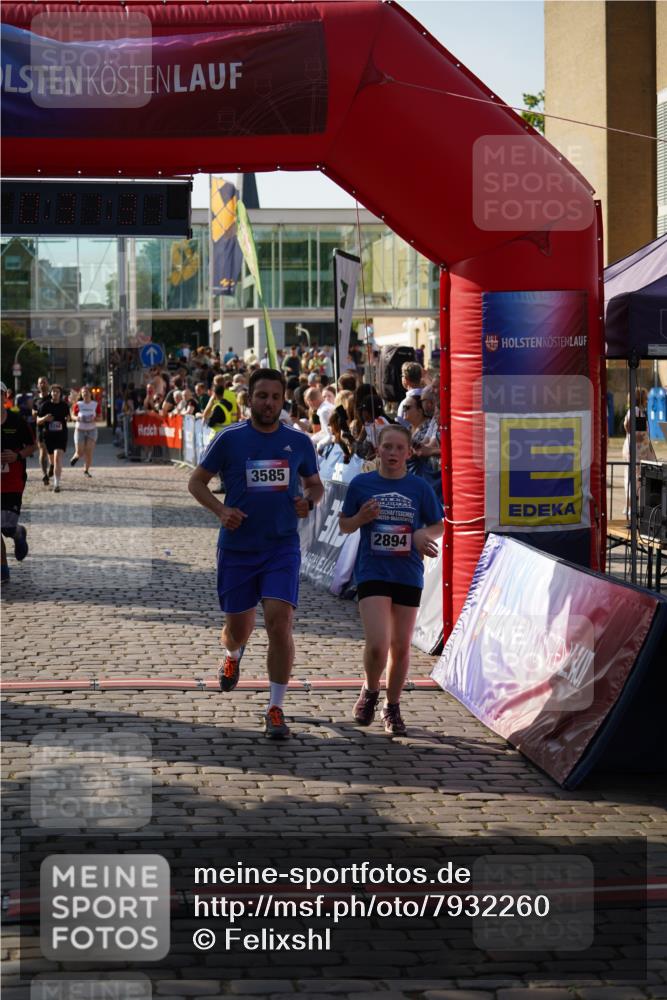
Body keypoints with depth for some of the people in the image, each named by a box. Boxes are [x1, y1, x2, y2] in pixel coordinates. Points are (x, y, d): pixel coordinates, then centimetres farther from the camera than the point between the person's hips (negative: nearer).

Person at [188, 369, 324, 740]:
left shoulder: (299, 442, 3)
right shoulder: (230, 439, -3)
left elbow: (315, 484, 18)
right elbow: (196, 481, 5)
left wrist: (309, 502, -6)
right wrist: (221, 510, -12)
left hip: (282, 547, 0)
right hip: (237, 547, 0)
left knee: (279, 622, -15)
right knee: (238, 628, 9)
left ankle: (275, 710, -6)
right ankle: (231, 655, 48)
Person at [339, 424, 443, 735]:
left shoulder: (419, 488, 1)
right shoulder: (361, 484, -1)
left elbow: (439, 526, 10)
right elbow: (345, 526, 9)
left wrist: (423, 534, -11)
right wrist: (362, 517, -12)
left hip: (408, 575, 2)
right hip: (372, 573, -2)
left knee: (401, 647, 9)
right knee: (377, 645, -15)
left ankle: (392, 707, 28)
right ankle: (370, 691, 16)